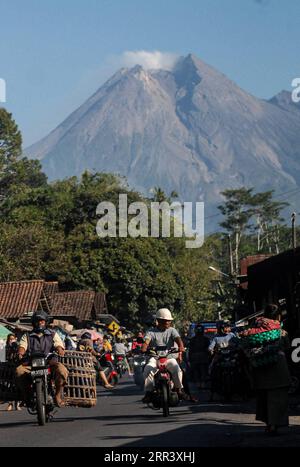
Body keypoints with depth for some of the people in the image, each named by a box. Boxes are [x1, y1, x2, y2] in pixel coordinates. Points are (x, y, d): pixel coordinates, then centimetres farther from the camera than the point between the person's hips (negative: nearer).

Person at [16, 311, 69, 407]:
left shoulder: (53, 335, 23)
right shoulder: (27, 336, 23)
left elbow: (59, 345, 8)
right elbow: (22, 346, 6)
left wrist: (60, 350, -18)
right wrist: (20, 353, -19)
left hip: (50, 362, 0)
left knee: (62, 370, -33)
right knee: (19, 371, -32)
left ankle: (58, 395, -13)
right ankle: (26, 395, -12)